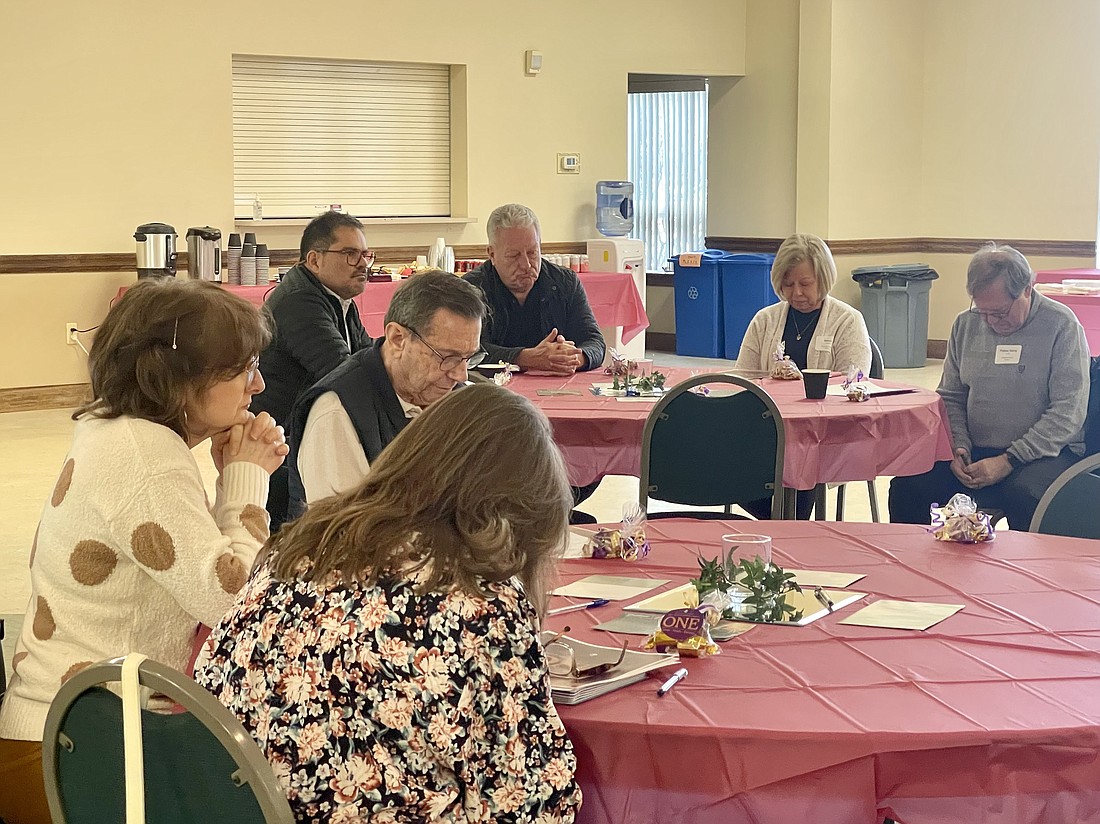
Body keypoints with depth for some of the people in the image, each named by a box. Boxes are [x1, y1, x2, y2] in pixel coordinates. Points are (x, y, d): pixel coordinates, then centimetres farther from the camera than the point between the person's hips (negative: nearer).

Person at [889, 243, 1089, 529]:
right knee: (906, 486, -19)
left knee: (1025, 495, -37)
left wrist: (1008, 461, -17)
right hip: (975, 452, 5)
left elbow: (1068, 412, -11)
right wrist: (958, 447, -2)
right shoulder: (966, 324, 10)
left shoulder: (1061, 325, -6)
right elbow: (951, 398, 18)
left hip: (1044, 453, -4)